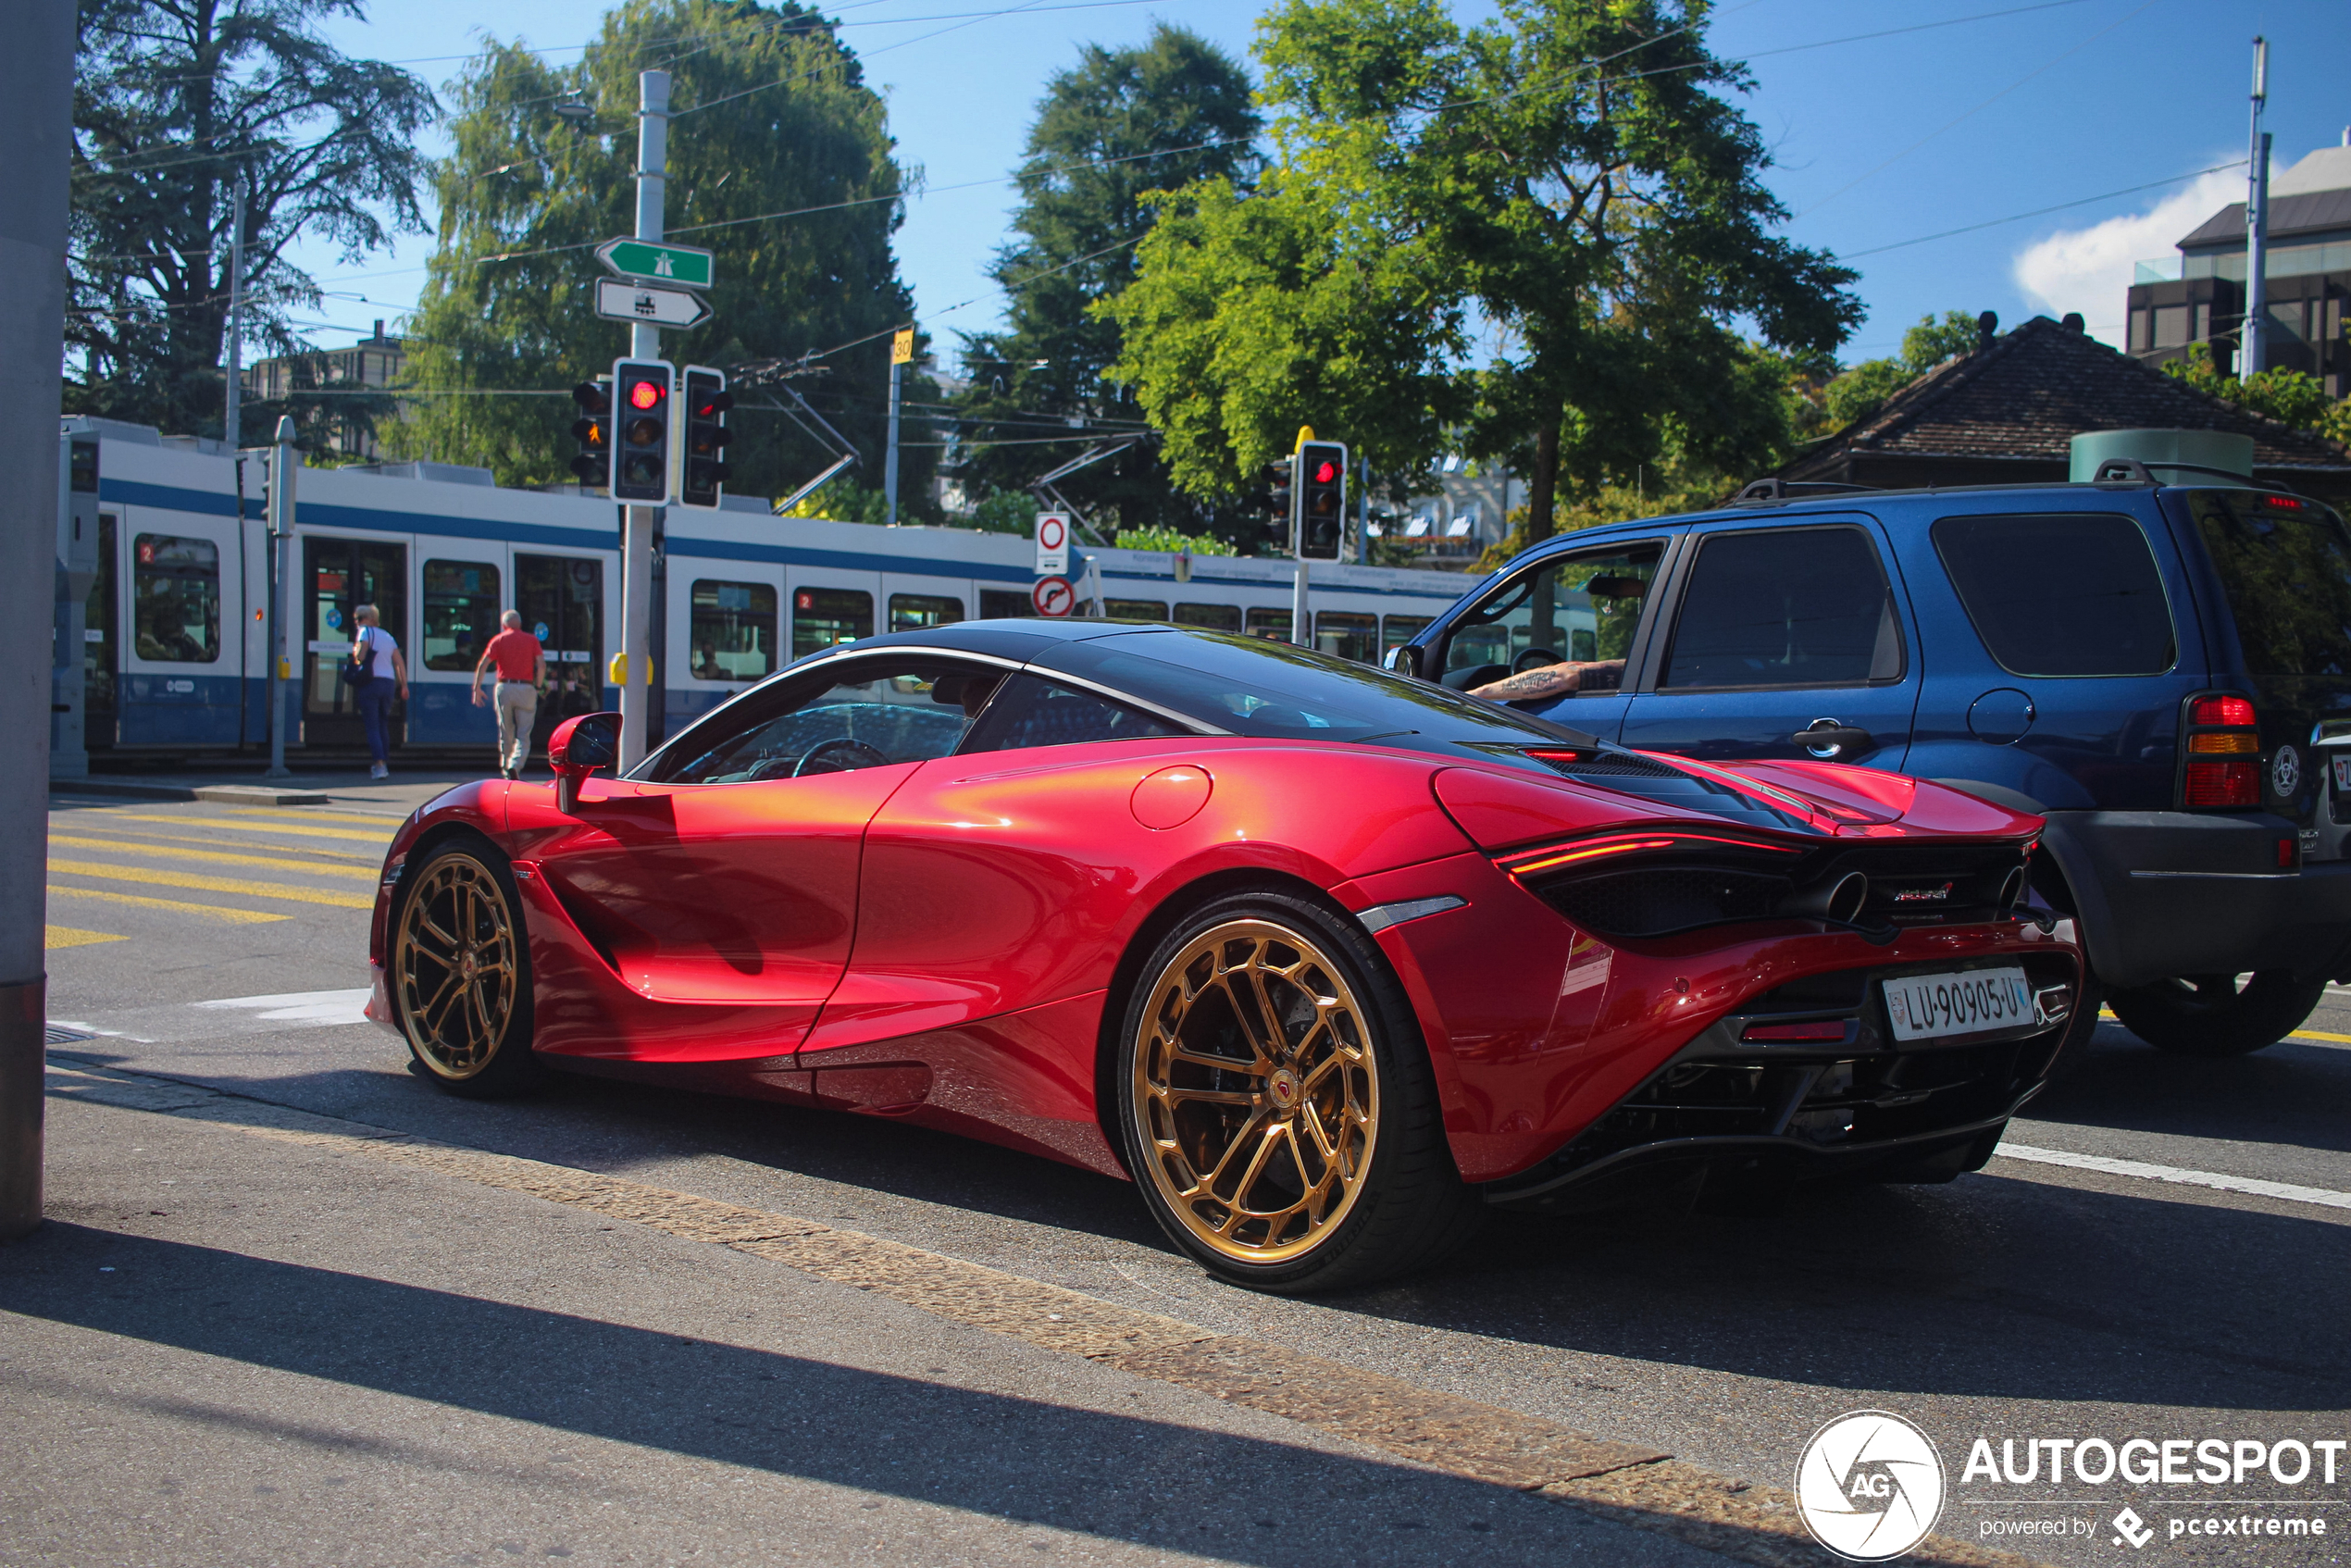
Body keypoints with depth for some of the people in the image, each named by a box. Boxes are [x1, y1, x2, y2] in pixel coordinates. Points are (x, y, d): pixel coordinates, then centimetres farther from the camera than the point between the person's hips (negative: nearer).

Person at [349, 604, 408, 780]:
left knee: (372, 726, -5)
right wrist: (404, 685, 13)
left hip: (370, 681, -6)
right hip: (389, 682, 6)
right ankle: (384, 764, 16)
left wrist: (354, 650, 8)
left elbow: (360, 656, -14)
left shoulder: (365, 632, -2)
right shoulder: (388, 636, 17)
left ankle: (379, 764, -16)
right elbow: (400, 662, 13)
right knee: (383, 725, 15)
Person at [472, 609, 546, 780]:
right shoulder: (531, 640, 8)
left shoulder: (499, 640, 7)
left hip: (504, 688, 1)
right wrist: (538, 686, 7)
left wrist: (477, 688, 1)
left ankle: (505, 767, 22)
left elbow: (483, 665, -3)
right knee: (523, 735, -1)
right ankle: (515, 765, -22)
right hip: (526, 688, -1)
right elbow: (542, 665, -3)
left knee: (506, 733, 14)